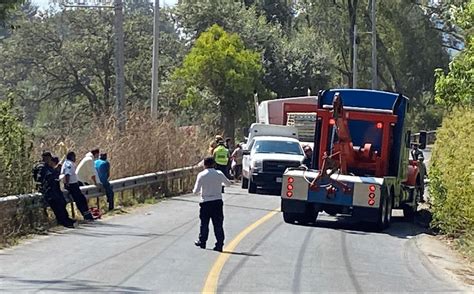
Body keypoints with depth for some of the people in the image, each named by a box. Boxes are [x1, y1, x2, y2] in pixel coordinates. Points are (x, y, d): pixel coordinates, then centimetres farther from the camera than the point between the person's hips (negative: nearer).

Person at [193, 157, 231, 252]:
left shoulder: (201, 175, -8)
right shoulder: (219, 174, -2)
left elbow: (196, 190, -7)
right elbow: (228, 183, 13)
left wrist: (194, 191, 16)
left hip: (205, 202, -1)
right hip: (217, 201, 1)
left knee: (204, 223, 14)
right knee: (218, 224, 3)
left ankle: (202, 242, 26)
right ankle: (219, 245, 0)